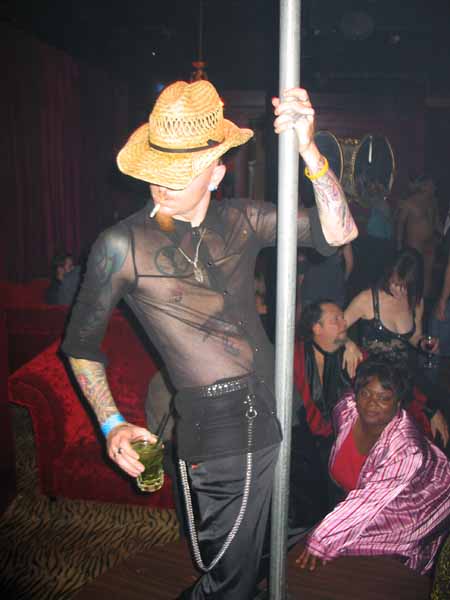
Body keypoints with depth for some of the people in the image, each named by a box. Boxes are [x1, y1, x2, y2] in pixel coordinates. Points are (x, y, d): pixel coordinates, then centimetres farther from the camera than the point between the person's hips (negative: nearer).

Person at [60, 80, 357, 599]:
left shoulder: (240, 220, 3)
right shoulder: (123, 245, -7)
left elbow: (338, 232, -5)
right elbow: (80, 343, 3)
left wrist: (308, 149, -16)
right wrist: (111, 424, -3)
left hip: (273, 405, 5)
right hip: (213, 425, -4)